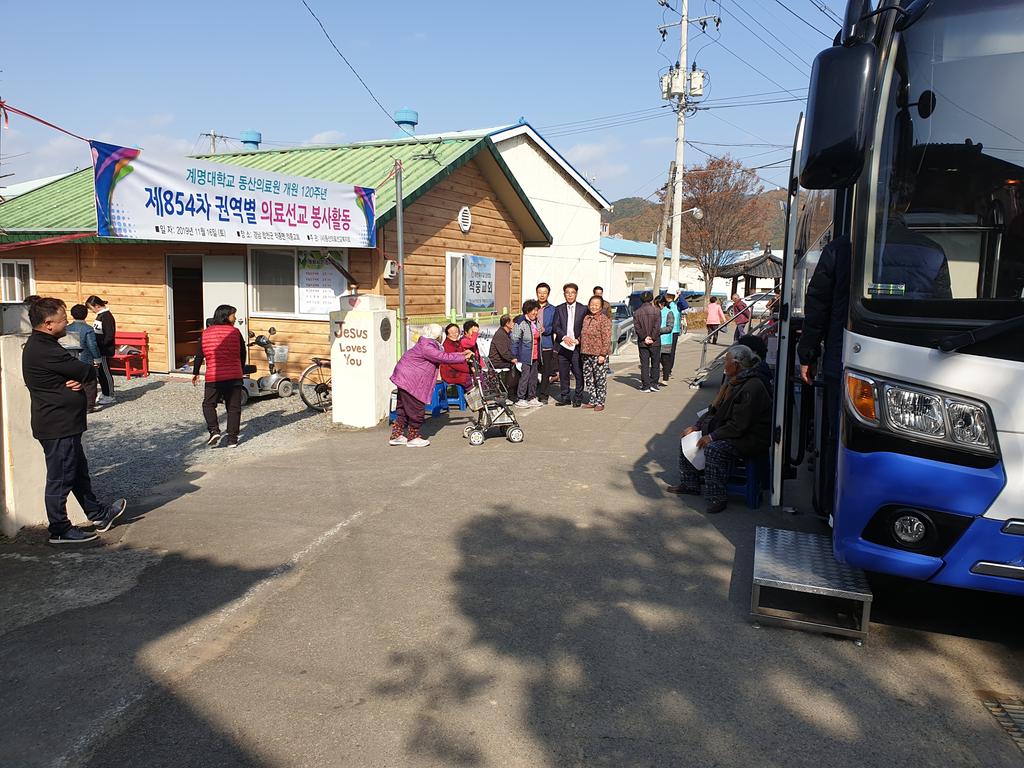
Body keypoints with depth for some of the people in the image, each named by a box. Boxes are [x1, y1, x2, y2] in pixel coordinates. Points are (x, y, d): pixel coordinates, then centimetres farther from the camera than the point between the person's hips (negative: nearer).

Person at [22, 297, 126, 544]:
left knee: (79, 471, 20)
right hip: (58, 427, -11)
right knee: (60, 479, 2)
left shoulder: (41, 345, 11)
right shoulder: (44, 350, -23)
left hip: (63, 424, 11)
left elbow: (72, 371, 10)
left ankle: (98, 514, 34)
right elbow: (87, 372, -21)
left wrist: (78, 380, -11)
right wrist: (81, 378, 1)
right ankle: (59, 531, 15)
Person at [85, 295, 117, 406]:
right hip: (100, 350, 9)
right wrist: (96, 347, 12)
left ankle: (109, 397, 7)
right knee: (100, 372, 14)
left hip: (105, 351, -9)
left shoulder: (107, 316, -17)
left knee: (105, 373, -1)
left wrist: (100, 346, -21)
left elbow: (109, 336, -22)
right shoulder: (100, 315, 13)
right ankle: (105, 394, 24)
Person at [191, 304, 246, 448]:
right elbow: (242, 354, 6)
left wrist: (195, 373, 21)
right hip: (234, 376, 0)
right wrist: (241, 370, 22)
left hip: (213, 377, 1)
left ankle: (214, 431, -4)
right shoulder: (235, 332, 0)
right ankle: (232, 439, 4)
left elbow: (199, 355, 7)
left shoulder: (205, 333, 4)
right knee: (233, 408, 6)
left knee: (209, 405, 15)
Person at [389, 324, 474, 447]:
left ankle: (396, 435, 22)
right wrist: (463, 358, -16)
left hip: (405, 379, 11)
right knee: (416, 409, -2)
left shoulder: (429, 345, 12)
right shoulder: (426, 347, -21)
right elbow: (444, 358, -23)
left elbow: (442, 354, 17)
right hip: (409, 380, -11)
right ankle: (413, 437, 9)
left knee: (404, 408, 16)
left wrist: (461, 354, 12)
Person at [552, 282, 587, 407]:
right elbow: (555, 326, 1)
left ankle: (578, 398, 8)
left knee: (579, 374, -2)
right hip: (562, 346, 2)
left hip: (577, 346, -2)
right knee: (563, 374, 6)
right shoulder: (559, 309, 9)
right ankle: (565, 397, 16)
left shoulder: (583, 309, 5)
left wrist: (579, 339, -10)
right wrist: (564, 337, -15)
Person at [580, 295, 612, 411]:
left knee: (600, 379, -1)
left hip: (599, 355, -7)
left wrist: (602, 354, -17)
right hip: (586, 354, 7)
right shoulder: (586, 318, 13)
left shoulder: (604, 319, -9)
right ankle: (593, 401, 22)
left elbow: (606, 338, -13)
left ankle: (600, 403, 8)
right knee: (588, 379, 11)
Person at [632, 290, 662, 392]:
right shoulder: (656, 311, -4)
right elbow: (657, 327, -10)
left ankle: (645, 386, 3)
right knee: (655, 364, 9)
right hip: (655, 342, -1)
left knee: (644, 365, 5)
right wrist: (652, 338, -7)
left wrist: (644, 338, -6)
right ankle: (653, 384, 7)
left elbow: (637, 327, -5)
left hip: (642, 342, 2)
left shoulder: (637, 312, 2)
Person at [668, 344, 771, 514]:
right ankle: (689, 484, 15)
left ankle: (716, 498, -21)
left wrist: (712, 436, -23)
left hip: (750, 439, -11)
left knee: (714, 449, -34)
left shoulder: (752, 388, -23)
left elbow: (739, 426, -26)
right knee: (689, 437, 7)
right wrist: (697, 426, 5)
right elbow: (717, 411, 15)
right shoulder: (735, 382, 9)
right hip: (728, 430, 11)